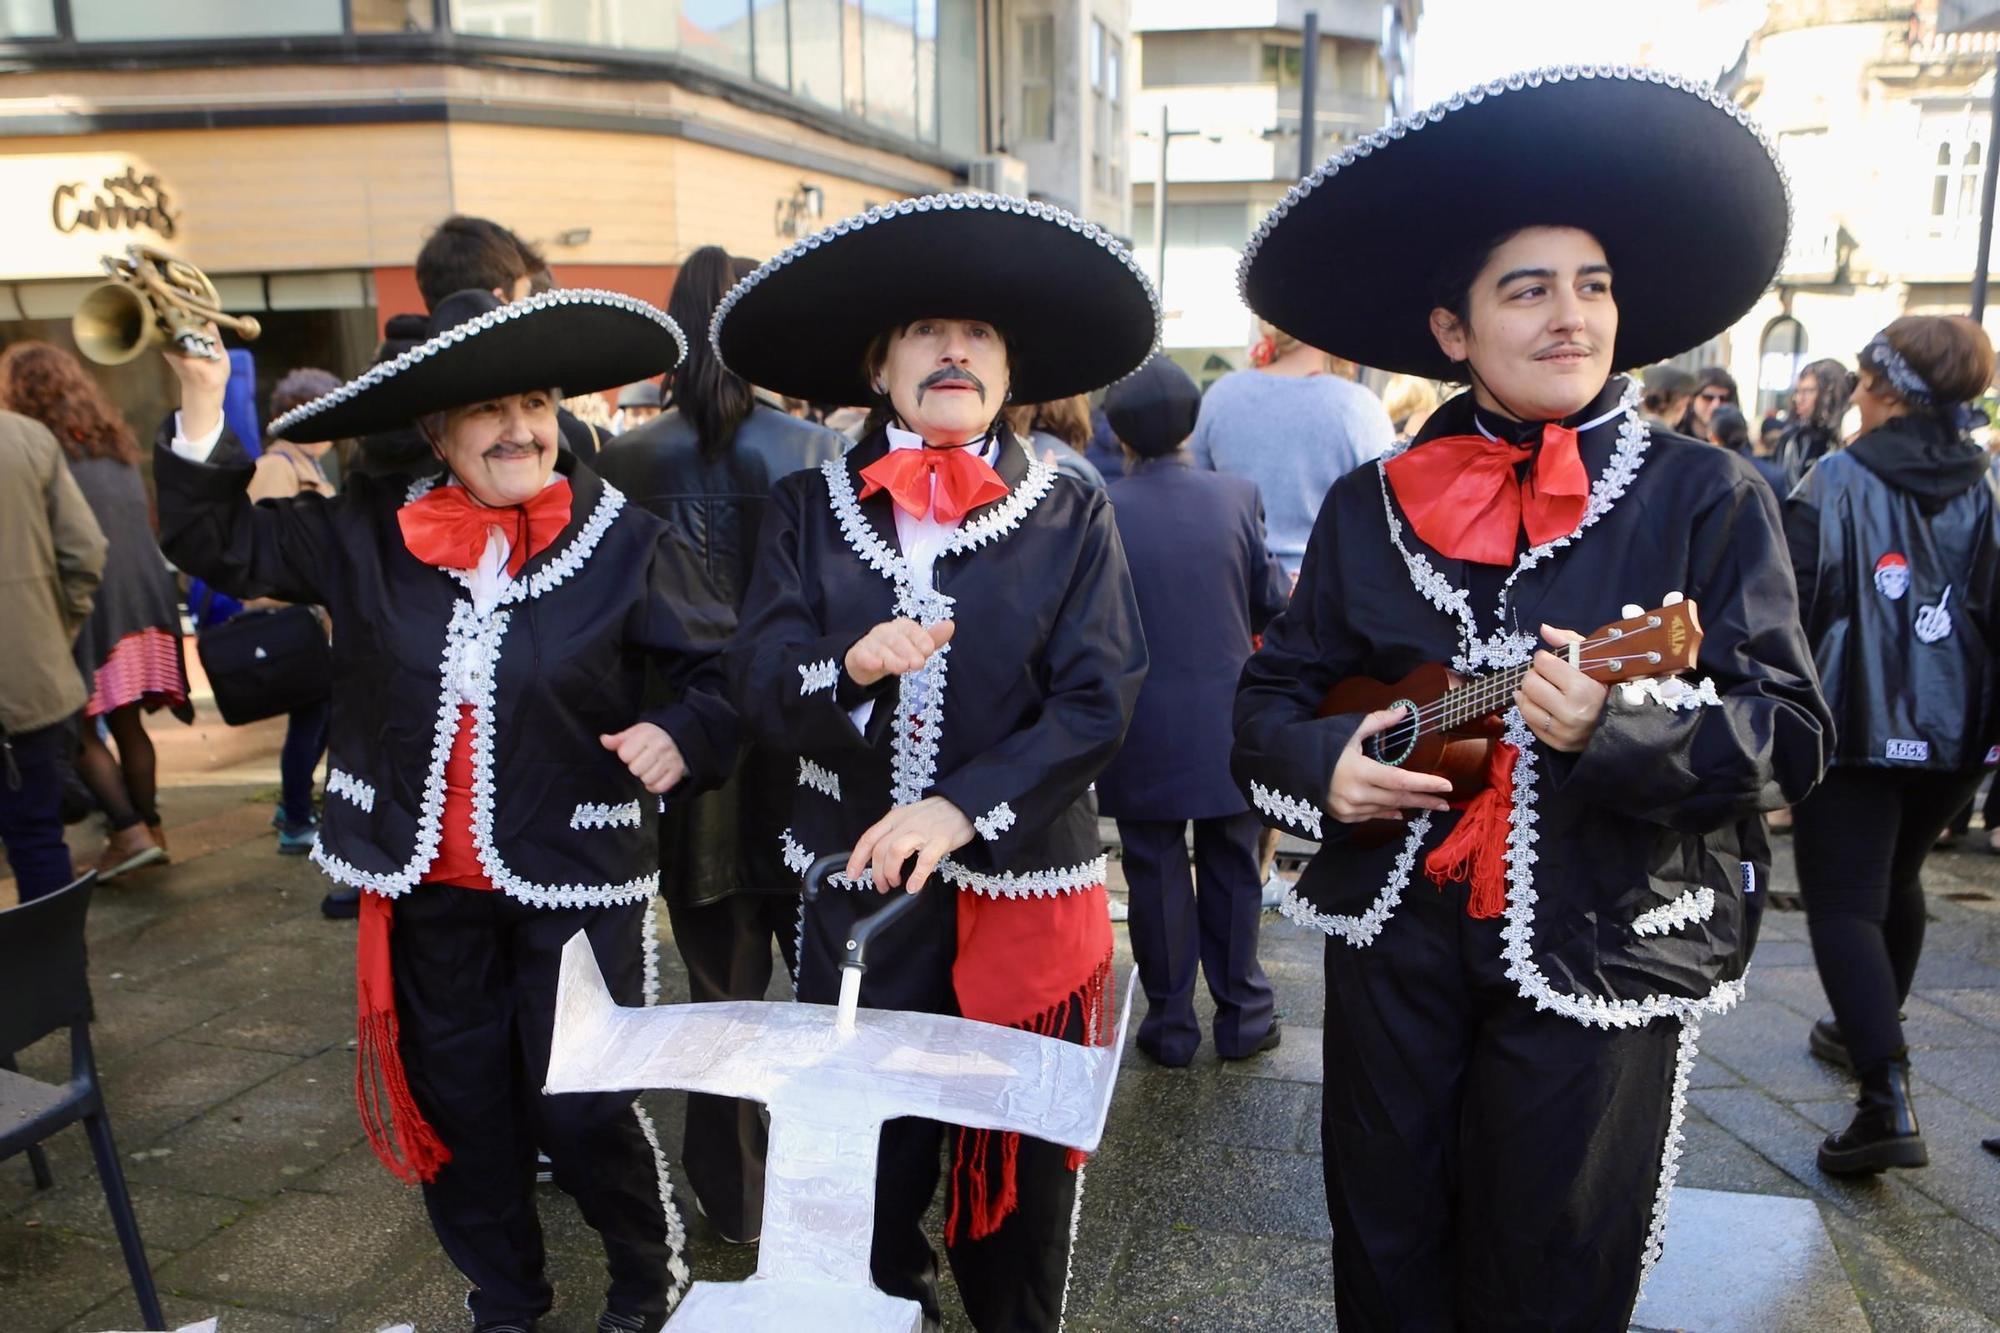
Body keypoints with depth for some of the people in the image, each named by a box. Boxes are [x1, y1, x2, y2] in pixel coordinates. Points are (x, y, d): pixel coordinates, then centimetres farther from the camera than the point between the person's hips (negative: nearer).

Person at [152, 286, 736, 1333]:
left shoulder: (623, 542, -9)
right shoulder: (366, 532, -1)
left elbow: (722, 669, -3)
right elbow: (217, 543, 5)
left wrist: (682, 732, -24)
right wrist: (201, 406, -7)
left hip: (575, 880, -3)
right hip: (425, 885, 4)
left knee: (581, 1109, 4)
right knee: (457, 1105, 18)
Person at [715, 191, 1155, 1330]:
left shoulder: (1073, 518, -1)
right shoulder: (810, 509, 4)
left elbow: (1098, 701, -9)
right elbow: (760, 686, -3)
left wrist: (962, 808, -21)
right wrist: (848, 670, -24)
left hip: (1023, 891, -1)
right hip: (853, 889, 1)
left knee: (1022, 1169, 14)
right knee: (862, 1163, 13)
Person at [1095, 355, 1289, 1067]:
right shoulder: (1237, 496, -9)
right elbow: (1271, 598, -1)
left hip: (1142, 735, -1)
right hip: (1227, 726, 2)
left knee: (1157, 877, 11)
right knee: (1231, 871, 15)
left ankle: (1171, 1023, 21)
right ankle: (1241, 1015, 26)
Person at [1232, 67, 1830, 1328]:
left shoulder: (1707, 499, -5)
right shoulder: (1371, 507, 3)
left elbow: (1788, 734, -10)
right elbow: (1273, 693, 9)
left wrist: (1617, 727, -28)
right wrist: (1322, 764, -12)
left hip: (1605, 953, -2)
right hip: (1396, 937, 3)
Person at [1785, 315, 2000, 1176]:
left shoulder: (1836, 483, -9)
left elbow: (1792, 606, -11)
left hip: (1854, 724, -5)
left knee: (1844, 903, -4)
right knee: (1897, 878, 24)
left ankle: (1888, 1098, -17)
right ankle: (1868, 1032, 41)